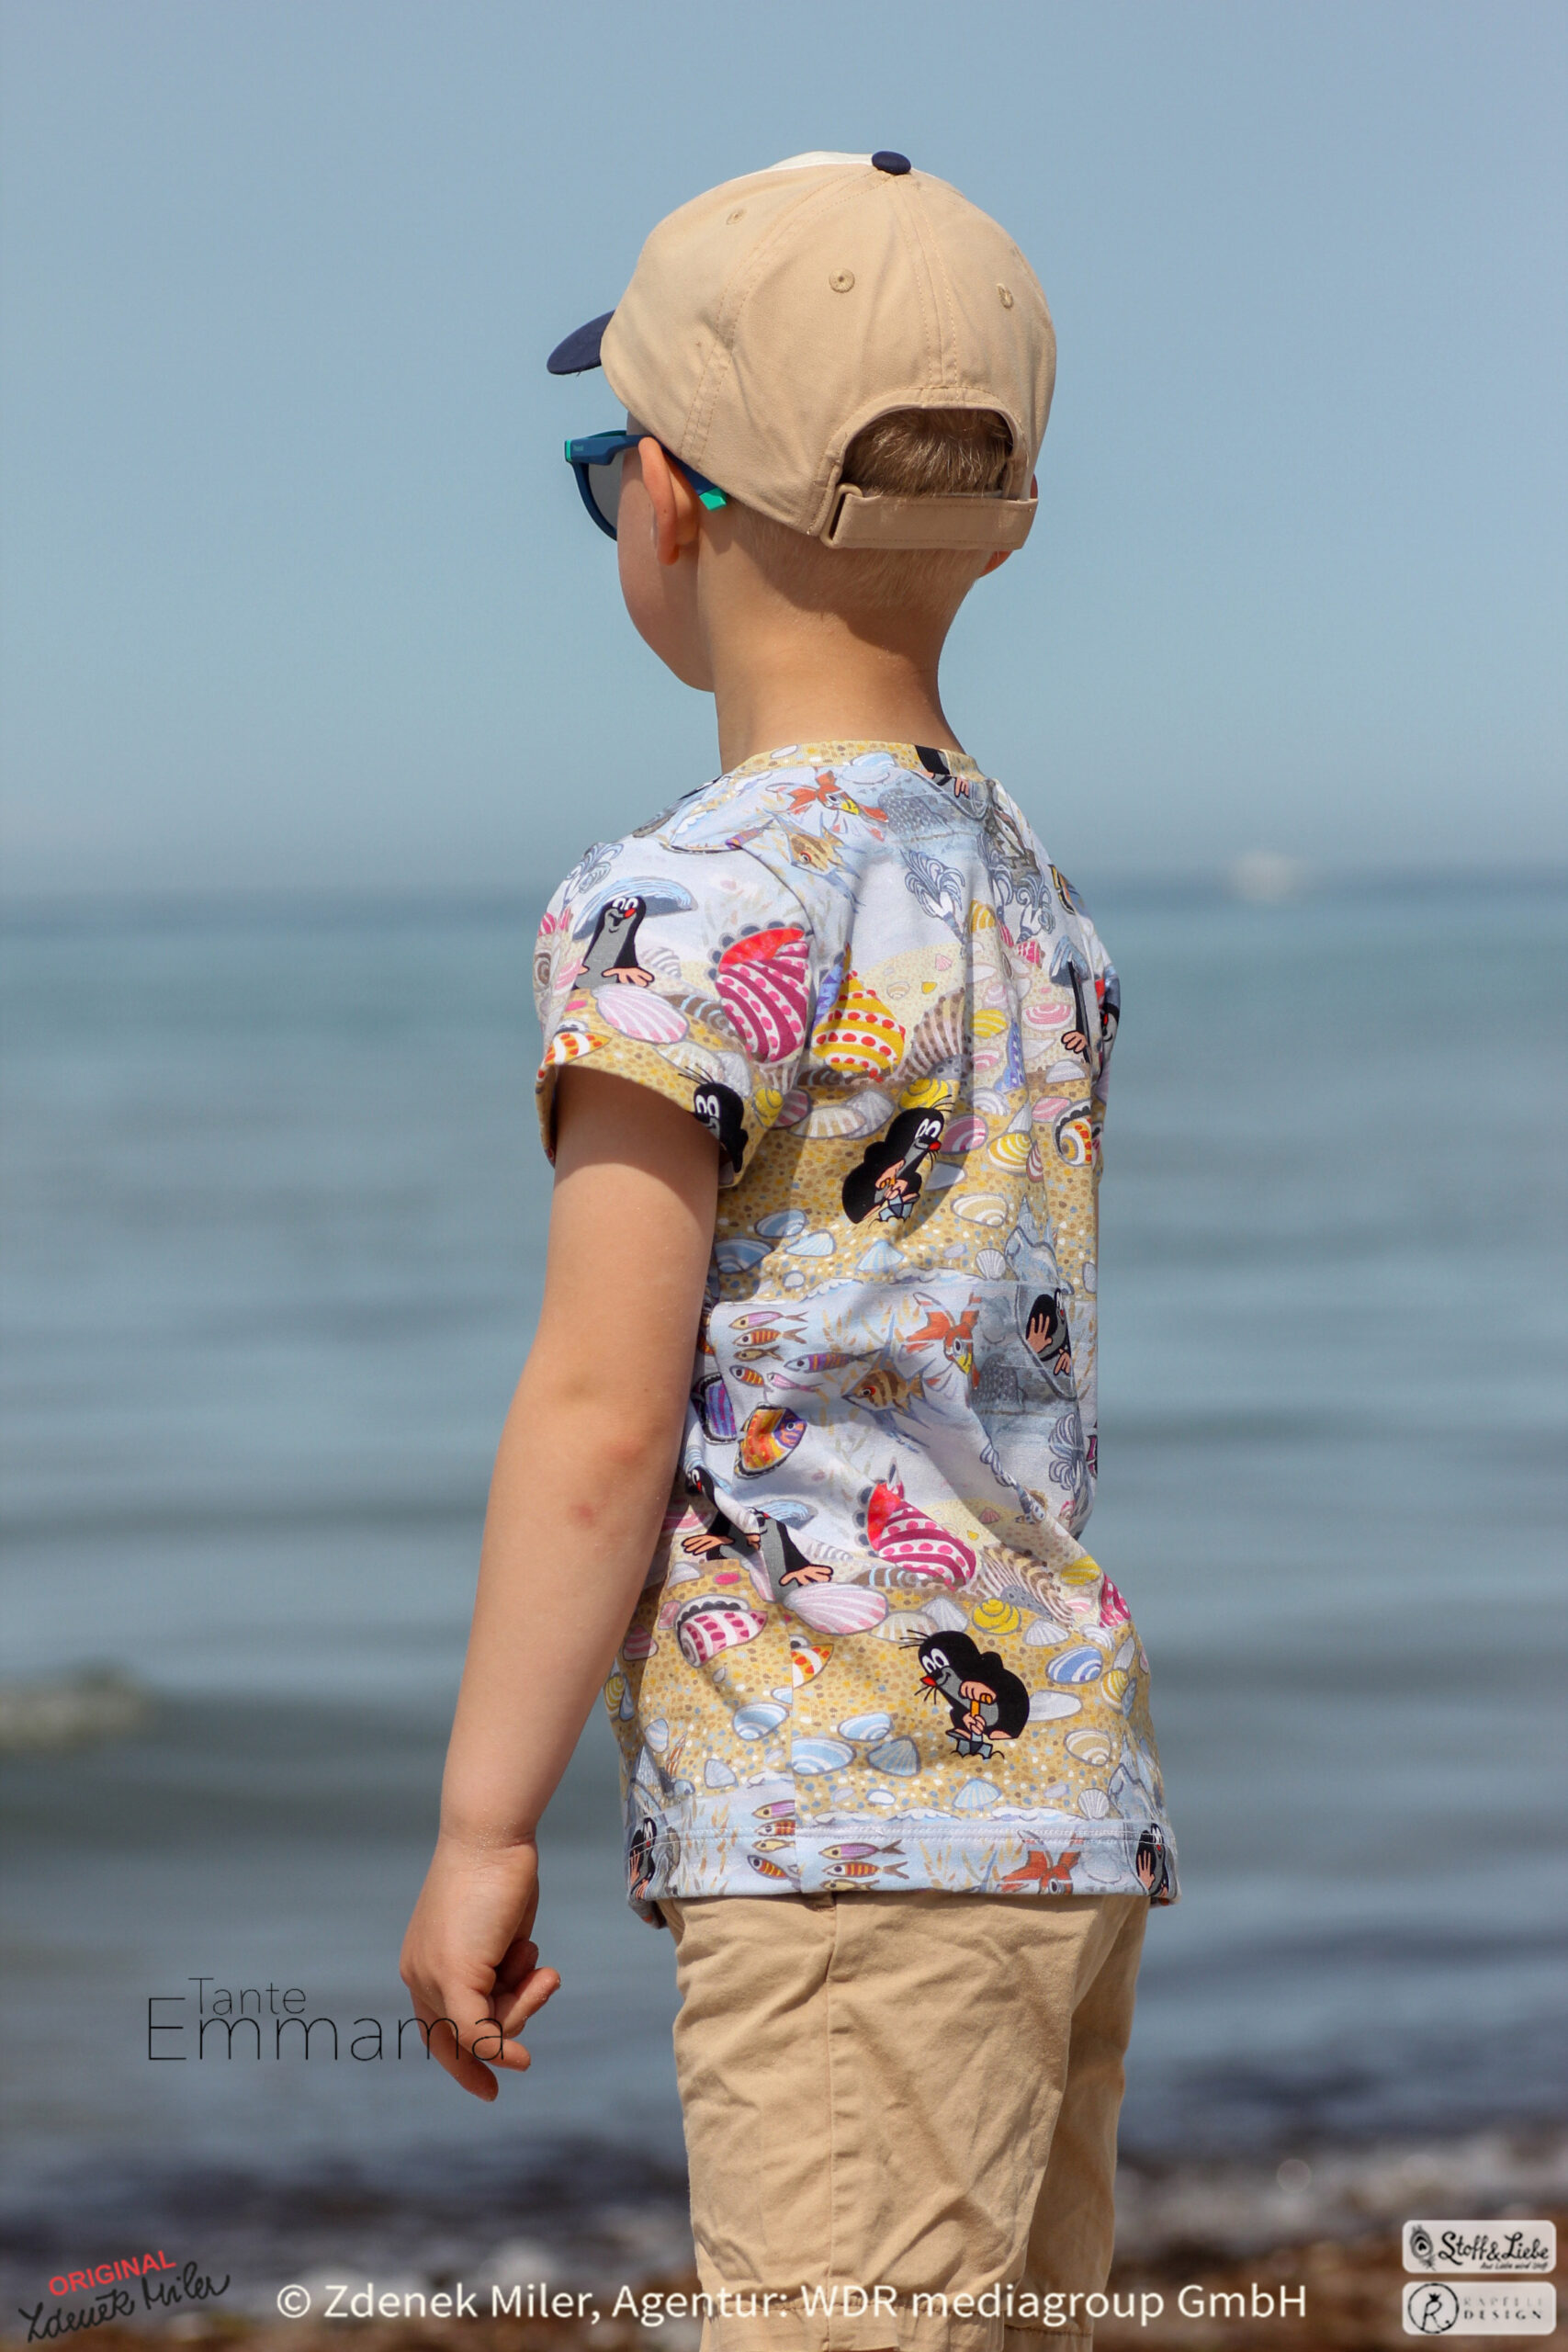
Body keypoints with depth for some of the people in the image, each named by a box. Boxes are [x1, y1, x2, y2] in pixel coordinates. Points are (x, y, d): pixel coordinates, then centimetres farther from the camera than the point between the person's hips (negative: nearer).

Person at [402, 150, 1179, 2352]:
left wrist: (480, 1828, -5)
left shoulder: (685, 910, -11)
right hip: (1078, 1789, 9)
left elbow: (601, 1416, -12)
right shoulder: (1021, 889, 14)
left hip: (849, 1825, -9)